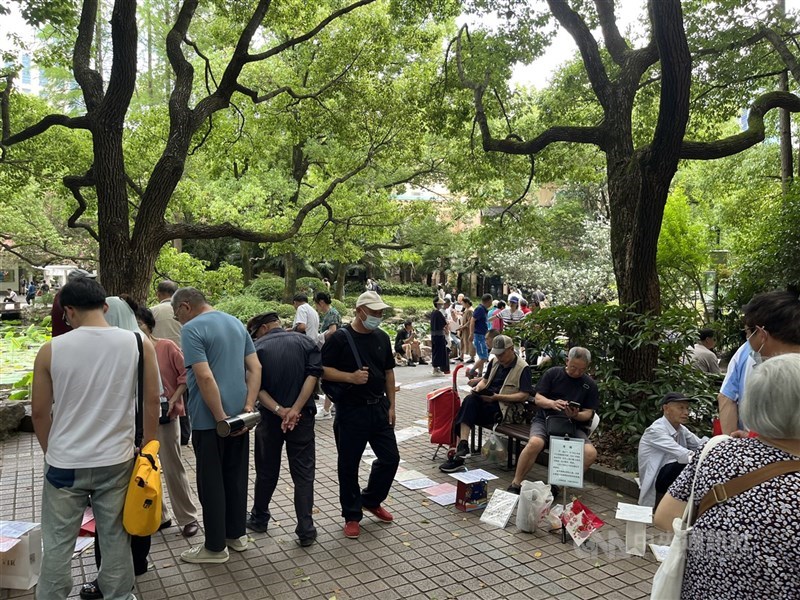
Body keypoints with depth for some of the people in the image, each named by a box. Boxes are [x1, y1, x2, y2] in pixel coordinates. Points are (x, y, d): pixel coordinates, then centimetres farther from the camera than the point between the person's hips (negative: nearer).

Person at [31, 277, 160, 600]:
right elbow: (151, 402, -3)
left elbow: (39, 411, 1)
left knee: (58, 543, 16)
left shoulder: (51, 350, -7)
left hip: (65, 463, 0)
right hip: (116, 461, 0)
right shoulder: (139, 344, -8)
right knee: (115, 540, 14)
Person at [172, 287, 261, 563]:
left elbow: (205, 377, -24)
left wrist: (220, 419, -19)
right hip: (239, 415, 7)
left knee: (211, 481, 6)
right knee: (236, 476, 17)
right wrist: (248, 407, -2)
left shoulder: (192, 329, -14)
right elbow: (255, 368, 4)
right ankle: (237, 534, 30)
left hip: (209, 419, -7)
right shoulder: (236, 323, 9)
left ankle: (215, 546, 17)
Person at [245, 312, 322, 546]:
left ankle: (259, 518, 35)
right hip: (302, 417, 0)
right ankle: (306, 530, 6)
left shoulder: (258, 347, -2)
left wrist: (280, 411, -18)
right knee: (303, 473, 6)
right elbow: (313, 375, -12)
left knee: (267, 470, 17)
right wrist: (295, 409, -18)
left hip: (270, 417, 0)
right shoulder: (305, 341, 1)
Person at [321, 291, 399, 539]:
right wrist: (350, 377, -24)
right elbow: (323, 369, -11)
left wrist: (391, 405, 9)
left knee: (390, 458, 10)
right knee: (349, 464, 5)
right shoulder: (340, 338, -9)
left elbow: (388, 372, 14)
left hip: (379, 408, 5)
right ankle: (352, 515, 23)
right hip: (351, 410, -5)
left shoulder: (382, 338, 8)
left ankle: (371, 500, 33)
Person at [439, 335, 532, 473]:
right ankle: (461, 447, -32)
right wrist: (478, 387, 4)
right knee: (470, 399, -27)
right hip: (486, 400, 6)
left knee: (470, 402, -27)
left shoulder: (523, 368, -5)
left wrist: (497, 397, -18)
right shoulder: (496, 362, 18)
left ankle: (462, 446, -25)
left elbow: (524, 395, -13)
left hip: (502, 408, -6)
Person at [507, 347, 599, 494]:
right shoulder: (553, 373, 4)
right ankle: (515, 484, -17)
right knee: (535, 443, -34)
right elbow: (537, 399, 1)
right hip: (545, 419, -2)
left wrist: (576, 415, -18)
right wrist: (552, 403, -21)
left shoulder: (590, 385, 9)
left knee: (590, 454, -25)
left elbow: (588, 413, 6)